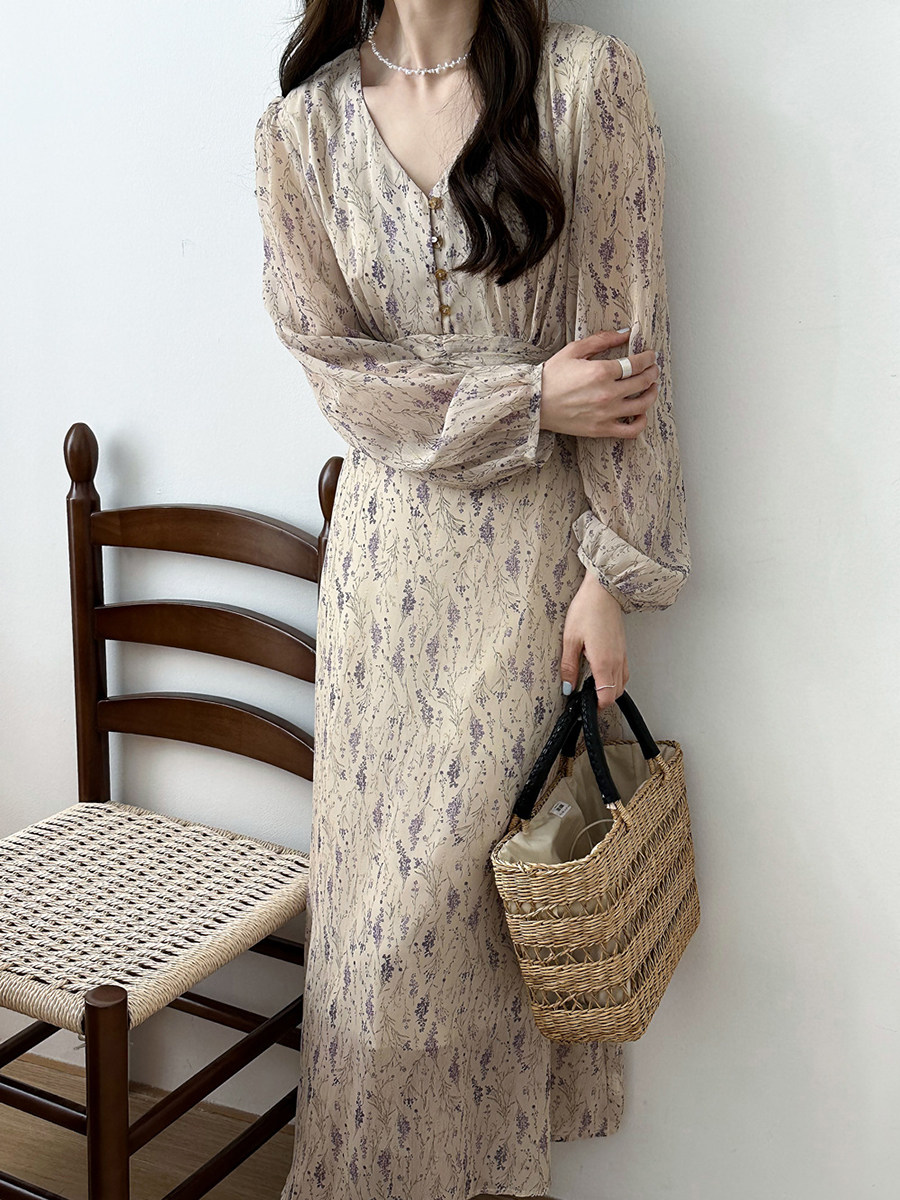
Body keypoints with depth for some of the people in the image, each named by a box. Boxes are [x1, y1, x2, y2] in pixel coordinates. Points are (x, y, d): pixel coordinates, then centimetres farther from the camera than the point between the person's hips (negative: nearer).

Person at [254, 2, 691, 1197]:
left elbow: (628, 344, -7)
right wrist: (528, 398, -14)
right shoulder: (302, 127, 4)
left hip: (539, 549, -2)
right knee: (382, 868, 9)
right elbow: (329, 357, -2)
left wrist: (611, 570, -10)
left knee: (493, 871, 2)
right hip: (391, 547, 3)